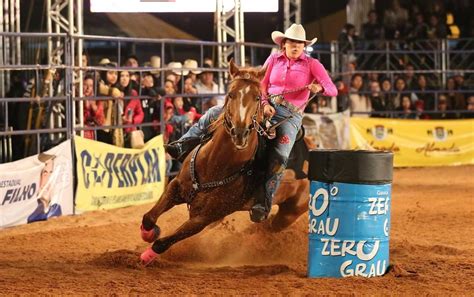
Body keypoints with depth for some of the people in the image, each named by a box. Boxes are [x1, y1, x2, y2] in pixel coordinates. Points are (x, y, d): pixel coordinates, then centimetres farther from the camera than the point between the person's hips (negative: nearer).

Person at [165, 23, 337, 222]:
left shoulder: (312, 64, 4)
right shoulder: (274, 59, 12)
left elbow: (332, 90, -1)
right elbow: (261, 85, 10)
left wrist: (319, 88, -24)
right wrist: (265, 104, -10)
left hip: (290, 116, -4)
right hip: (267, 107, 4)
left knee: (280, 156, -31)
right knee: (215, 113, -7)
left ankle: (264, 203, -33)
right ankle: (184, 146, -5)